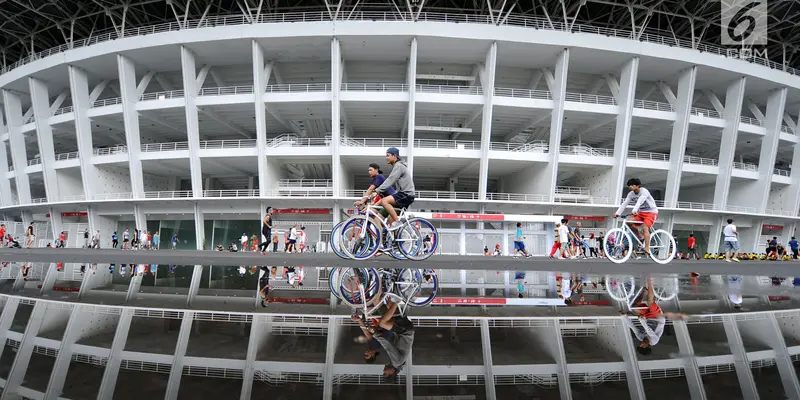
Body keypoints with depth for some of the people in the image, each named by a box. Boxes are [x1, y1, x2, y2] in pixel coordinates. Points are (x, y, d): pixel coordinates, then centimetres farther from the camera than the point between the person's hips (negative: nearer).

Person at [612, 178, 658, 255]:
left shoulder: (644, 191, -20)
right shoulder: (631, 194, 0)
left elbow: (639, 201, -37)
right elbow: (624, 203, -6)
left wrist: (634, 210, -53)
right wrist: (617, 213, -16)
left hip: (651, 212, -7)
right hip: (641, 213, 7)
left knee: (645, 228, -24)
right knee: (629, 223, -15)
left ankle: (647, 248, -27)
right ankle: (641, 238, 5)